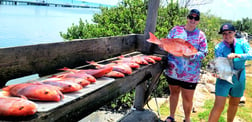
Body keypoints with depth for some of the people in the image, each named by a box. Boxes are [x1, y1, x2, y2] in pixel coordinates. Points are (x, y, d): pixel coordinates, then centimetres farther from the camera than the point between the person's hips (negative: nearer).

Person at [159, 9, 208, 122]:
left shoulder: (200, 35, -1)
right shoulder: (175, 30, 3)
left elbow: (203, 53, -5)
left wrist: (192, 55, -23)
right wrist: (163, 45, -15)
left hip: (190, 74, -2)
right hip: (172, 70, 2)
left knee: (187, 98, 7)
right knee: (173, 93, 19)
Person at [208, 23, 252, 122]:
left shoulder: (242, 43, -6)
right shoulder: (219, 47, -12)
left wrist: (237, 55, -35)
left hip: (239, 80, 4)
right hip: (224, 79, -4)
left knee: (234, 104, 21)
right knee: (219, 107, -12)